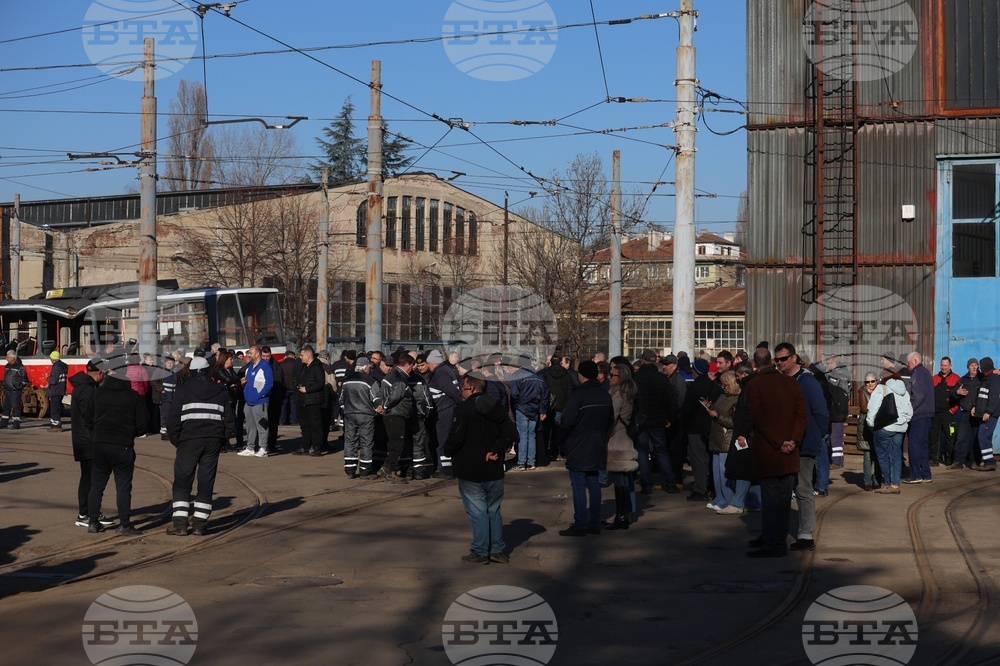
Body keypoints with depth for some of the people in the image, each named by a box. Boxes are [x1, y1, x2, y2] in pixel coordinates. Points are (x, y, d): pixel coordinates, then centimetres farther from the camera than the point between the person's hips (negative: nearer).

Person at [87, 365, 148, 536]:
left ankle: (93, 522, 15)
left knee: (97, 484, 12)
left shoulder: (99, 393, 3)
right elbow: (142, 424, -2)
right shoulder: (133, 396, -4)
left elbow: (91, 417, 11)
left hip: (100, 444, 3)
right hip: (123, 446, -3)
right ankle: (124, 525, -2)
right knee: (123, 486, 0)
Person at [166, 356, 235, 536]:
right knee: (206, 481, 8)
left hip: (189, 440, -3)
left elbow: (173, 419, -2)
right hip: (213, 441, 3)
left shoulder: (184, 390, 2)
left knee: (182, 480, 4)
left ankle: (179, 522, -2)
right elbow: (230, 419, 11)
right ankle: (199, 523, 6)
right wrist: (222, 439, 19)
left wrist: (175, 440, 9)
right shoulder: (221, 391, 12)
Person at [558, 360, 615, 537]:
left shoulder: (578, 395, -16)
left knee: (578, 486, -4)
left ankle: (580, 525, -4)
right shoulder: (605, 395, 8)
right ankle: (594, 523, 14)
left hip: (578, 449, -7)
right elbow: (610, 421, 14)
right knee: (594, 485, 11)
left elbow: (567, 421, -19)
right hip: (597, 449, 7)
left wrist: (564, 437, -2)